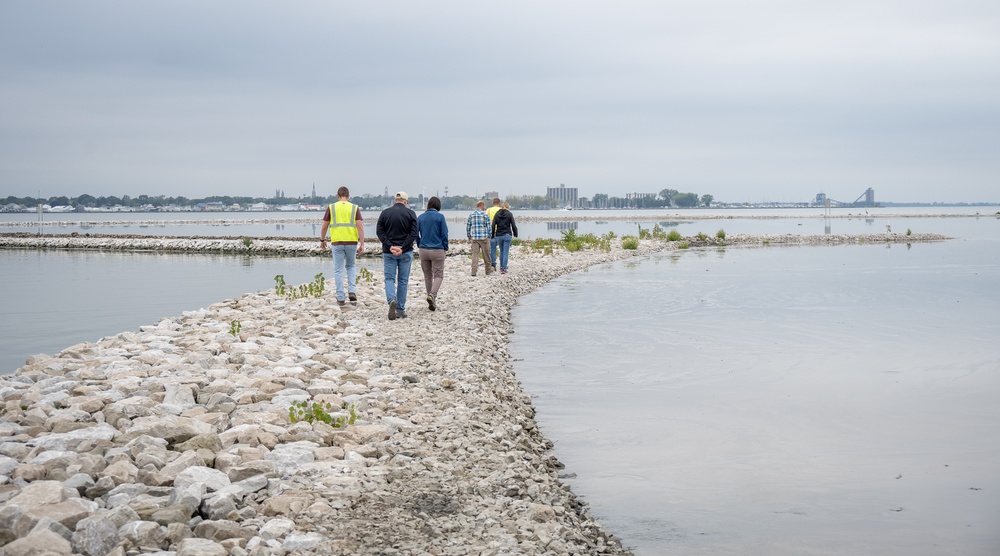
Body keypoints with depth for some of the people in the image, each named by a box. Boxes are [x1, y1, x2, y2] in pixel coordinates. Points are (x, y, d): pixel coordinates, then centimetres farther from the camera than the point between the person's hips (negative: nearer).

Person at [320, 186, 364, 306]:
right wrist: (362, 244, -3)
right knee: (351, 266, 22)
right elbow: (360, 226, -5)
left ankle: (340, 299, 7)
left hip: (337, 242, -1)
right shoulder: (355, 208, 3)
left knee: (338, 270, 7)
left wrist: (322, 240, 19)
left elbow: (324, 226, 5)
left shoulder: (331, 208, 2)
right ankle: (352, 292, 4)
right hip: (352, 242, 1)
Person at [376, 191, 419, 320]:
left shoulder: (385, 213, 3)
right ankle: (400, 310, 9)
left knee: (389, 278, 6)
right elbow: (414, 233, -9)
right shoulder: (410, 214, 0)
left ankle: (392, 300, -22)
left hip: (388, 252, 0)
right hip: (406, 253, 0)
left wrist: (390, 246, -10)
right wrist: (402, 248, -13)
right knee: (403, 280, 7)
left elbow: (379, 232, -4)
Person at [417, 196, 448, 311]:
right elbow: (444, 234, -7)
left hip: (423, 250, 4)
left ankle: (431, 302, 15)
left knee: (427, 276, 12)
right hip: (437, 250, -4)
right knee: (438, 275, 2)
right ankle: (432, 294, -23)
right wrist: (446, 248, 4)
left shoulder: (420, 217, 4)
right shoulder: (440, 217, -7)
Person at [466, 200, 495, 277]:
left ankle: (474, 271, -5)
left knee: (475, 254, 2)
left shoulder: (471, 215, 7)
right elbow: (488, 227, -4)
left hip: (474, 238, 3)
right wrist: (489, 236, 6)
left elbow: (468, 227, 9)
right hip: (484, 237, -3)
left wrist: (469, 237, 18)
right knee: (486, 254, 8)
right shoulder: (485, 215, -4)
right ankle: (488, 270, 20)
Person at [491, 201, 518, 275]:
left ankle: (501, 267, 22)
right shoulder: (510, 214, -4)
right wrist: (515, 234, 4)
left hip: (499, 235, 3)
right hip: (507, 235, -3)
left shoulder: (497, 214, 3)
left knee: (501, 252, 17)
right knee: (506, 252, -1)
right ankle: (504, 269, -5)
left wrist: (492, 235, 7)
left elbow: (493, 226, 1)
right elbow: (513, 225, -6)